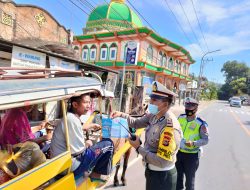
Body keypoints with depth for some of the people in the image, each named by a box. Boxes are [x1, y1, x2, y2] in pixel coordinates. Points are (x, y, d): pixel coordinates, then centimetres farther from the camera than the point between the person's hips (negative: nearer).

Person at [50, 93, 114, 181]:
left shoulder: (70, 116, 4)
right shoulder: (72, 120, -25)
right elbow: (78, 150, -23)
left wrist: (92, 125, 36)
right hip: (70, 165, -9)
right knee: (108, 144, -7)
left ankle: (92, 170, 23)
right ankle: (93, 173, 9)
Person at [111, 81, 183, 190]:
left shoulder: (170, 128, -32)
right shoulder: (153, 115, -6)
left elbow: (162, 162, -29)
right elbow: (136, 123, 6)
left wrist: (138, 148, -23)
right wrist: (121, 115, -9)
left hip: (162, 177, -7)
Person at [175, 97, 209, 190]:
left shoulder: (201, 123, -16)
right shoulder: (181, 118, -2)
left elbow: (205, 140, -15)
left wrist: (194, 143, -30)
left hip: (192, 155, -4)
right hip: (178, 152, 5)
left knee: (190, 178, 14)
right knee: (177, 176, 21)